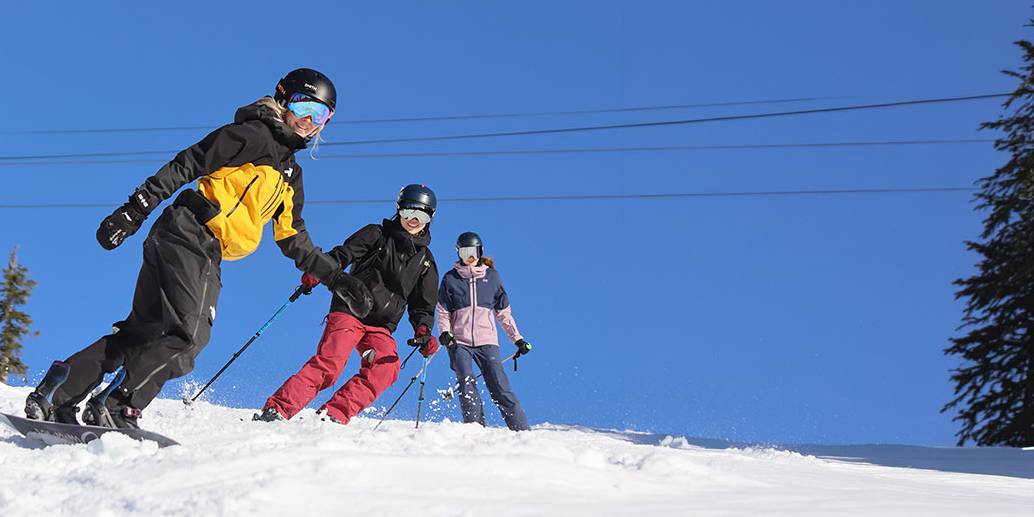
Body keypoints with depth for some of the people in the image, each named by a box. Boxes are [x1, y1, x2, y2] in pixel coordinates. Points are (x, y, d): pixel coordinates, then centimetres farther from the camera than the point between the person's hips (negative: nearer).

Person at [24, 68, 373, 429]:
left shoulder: (291, 176, 26)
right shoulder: (252, 134, 1)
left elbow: (294, 241, 27)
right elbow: (184, 167, -5)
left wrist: (336, 279, 20)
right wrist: (134, 211, -13)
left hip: (207, 258, 8)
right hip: (186, 234, -8)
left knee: (143, 332, 6)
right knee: (188, 334, -18)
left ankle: (58, 394, 8)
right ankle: (117, 408, -15)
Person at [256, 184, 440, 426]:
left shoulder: (426, 261, 18)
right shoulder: (377, 234, 9)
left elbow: (422, 306, 16)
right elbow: (343, 254, -3)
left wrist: (423, 331, -5)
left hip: (381, 327, 3)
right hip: (349, 311, -3)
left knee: (386, 367, -25)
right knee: (329, 364, -24)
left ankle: (332, 415, -27)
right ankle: (276, 410, -22)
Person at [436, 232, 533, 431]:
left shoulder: (492, 276, 11)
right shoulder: (451, 279, 8)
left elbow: (504, 313, 16)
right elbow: (443, 312, 9)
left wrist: (517, 339, 11)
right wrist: (444, 332, -10)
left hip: (487, 341, 0)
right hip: (459, 342, 0)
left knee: (500, 388, -9)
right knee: (466, 384, -20)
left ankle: (522, 430, -7)